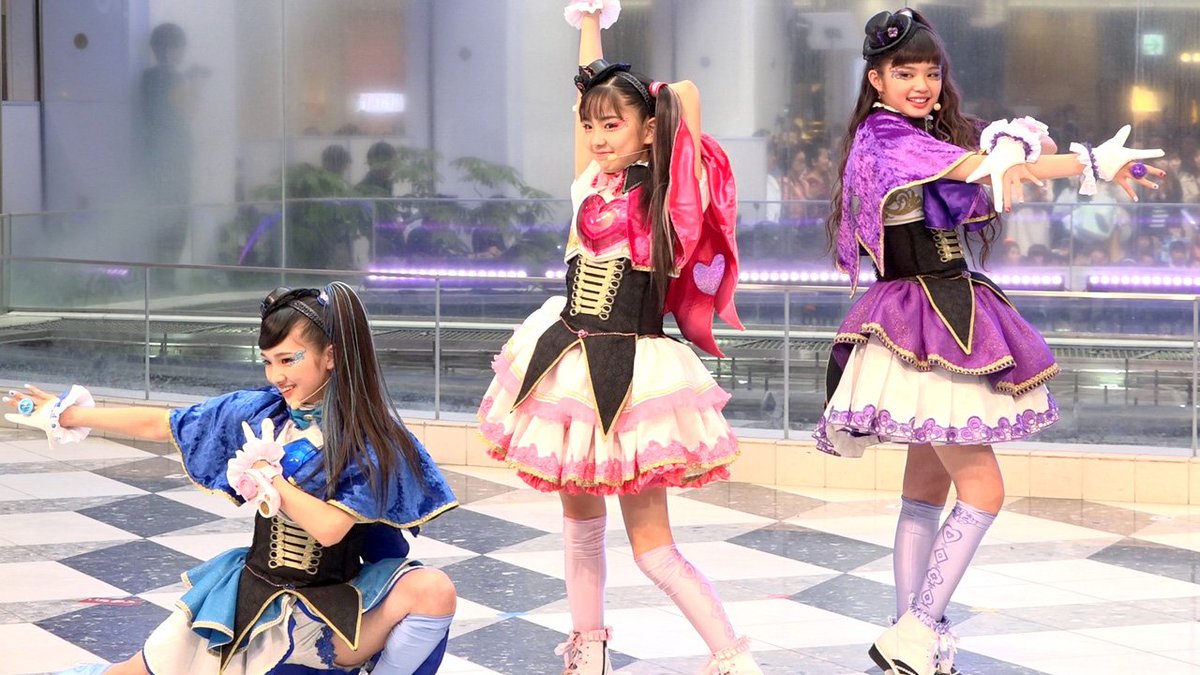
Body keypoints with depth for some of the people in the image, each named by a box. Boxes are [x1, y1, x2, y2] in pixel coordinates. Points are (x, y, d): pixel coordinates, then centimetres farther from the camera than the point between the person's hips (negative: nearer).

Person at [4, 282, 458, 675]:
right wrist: (71, 417, 15)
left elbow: (329, 527, -24)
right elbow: (161, 426, 10)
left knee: (433, 590, -31)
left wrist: (268, 475, -12)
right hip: (252, 591, 4)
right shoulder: (261, 412, 0)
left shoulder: (370, 438, -13)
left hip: (331, 611, -4)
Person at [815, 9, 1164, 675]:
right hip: (922, 324, -9)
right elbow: (983, 168, -19)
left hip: (949, 315, 9)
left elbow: (999, 165, 2)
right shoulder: (884, 134, -11)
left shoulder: (939, 134, 17)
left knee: (927, 489, 10)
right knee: (982, 491, -10)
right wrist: (1093, 162, -19)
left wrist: (1022, 147, -22)